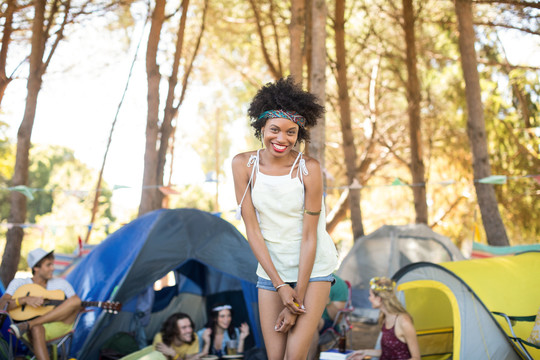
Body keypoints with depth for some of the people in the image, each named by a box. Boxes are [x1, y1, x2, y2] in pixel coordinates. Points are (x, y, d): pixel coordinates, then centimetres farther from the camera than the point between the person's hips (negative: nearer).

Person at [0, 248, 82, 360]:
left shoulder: (61, 283, 17)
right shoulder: (19, 283, 10)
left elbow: (76, 302, 14)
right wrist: (25, 299, -22)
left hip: (58, 328, 3)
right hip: (32, 331, -3)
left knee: (76, 300, -24)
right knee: (36, 329, -41)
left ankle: (27, 325, -29)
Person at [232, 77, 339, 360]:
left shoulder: (308, 168, -17)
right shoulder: (243, 164, -10)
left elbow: (309, 236, -14)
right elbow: (252, 229, -8)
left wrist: (296, 303, -13)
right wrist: (279, 285, -11)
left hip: (313, 268, -2)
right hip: (271, 269, 2)